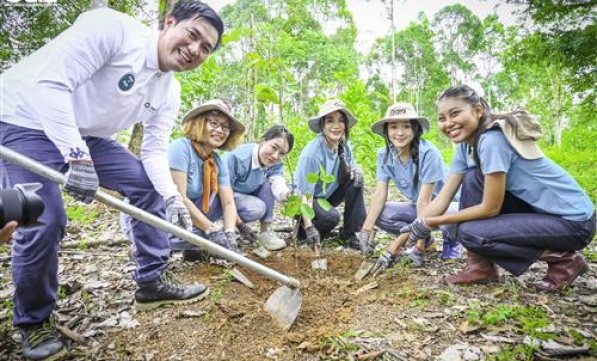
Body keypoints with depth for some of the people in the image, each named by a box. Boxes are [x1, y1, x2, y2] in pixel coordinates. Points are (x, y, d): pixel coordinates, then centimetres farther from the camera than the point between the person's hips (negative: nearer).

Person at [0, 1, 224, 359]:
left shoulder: (170, 93, -2)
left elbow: (154, 150, -2)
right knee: (44, 222, -18)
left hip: (88, 135, 7)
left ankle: (152, 283, 14)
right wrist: (76, 157, -37)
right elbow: (49, 82, -31)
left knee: (149, 185, 1)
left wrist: (172, 196, -17)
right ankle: (34, 321, 9)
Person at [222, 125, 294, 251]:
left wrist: (283, 191, -57)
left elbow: (278, 179, -31)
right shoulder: (236, 158, -32)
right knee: (257, 208, -30)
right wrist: (240, 225, -27)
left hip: (249, 193, 6)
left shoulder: (275, 164, -13)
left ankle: (265, 231, -10)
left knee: (270, 183, -21)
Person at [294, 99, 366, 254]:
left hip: (327, 196, 7)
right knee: (331, 217, -34)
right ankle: (302, 226, -1)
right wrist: (309, 226, -36)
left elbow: (352, 165, 5)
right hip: (306, 200, -6)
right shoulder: (312, 153, -28)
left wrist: (355, 169, -21)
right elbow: (304, 194, -27)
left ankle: (350, 232, -7)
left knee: (356, 178, -15)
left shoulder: (344, 144, -9)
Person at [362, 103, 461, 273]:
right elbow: (380, 193, -14)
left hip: (448, 204, -5)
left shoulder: (428, 153, -30)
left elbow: (424, 201, -31)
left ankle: (451, 241, 0)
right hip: (418, 207, 5)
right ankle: (426, 241, 5)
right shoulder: (384, 154, -13)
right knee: (380, 214, -20)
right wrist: (367, 228, -28)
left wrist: (398, 243, -35)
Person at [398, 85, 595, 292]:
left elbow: (490, 208, -21)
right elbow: (442, 199, -2)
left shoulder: (492, 140, -25)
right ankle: (481, 267, 1)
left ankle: (562, 259, 0)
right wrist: (413, 229, -6)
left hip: (574, 220, -8)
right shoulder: (466, 145, 1)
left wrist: (434, 222, -14)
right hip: (537, 209, 8)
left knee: (470, 233, -20)